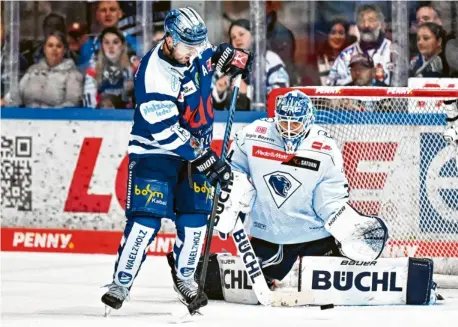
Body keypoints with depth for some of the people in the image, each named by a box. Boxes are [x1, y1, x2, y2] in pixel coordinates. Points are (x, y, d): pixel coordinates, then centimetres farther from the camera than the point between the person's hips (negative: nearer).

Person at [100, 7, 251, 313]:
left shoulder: (196, 49, -9)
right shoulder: (154, 75, -29)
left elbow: (216, 54, 19)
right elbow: (168, 132, -29)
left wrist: (236, 58, -2)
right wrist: (206, 161, -29)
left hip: (197, 144, 6)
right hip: (156, 149, -6)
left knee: (195, 214, 3)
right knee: (147, 218, -13)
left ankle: (185, 276, 21)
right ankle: (121, 283, -6)